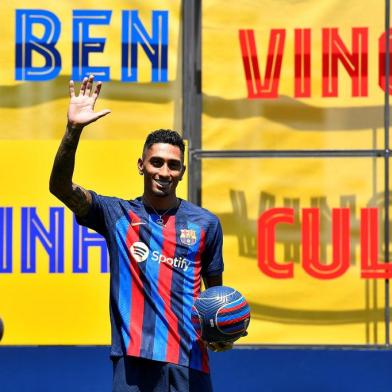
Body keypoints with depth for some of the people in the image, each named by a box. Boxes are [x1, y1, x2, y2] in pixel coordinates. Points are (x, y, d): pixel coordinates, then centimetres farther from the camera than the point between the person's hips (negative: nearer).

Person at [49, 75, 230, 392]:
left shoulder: (205, 223, 10)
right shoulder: (116, 214, 7)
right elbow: (60, 186, -7)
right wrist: (74, 129, -20)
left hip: (189, 362, 1)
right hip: (133, 360, -1)